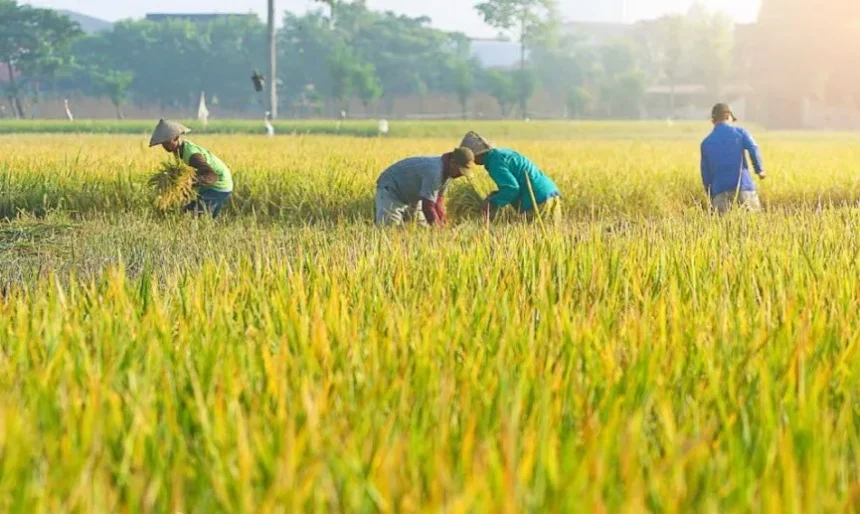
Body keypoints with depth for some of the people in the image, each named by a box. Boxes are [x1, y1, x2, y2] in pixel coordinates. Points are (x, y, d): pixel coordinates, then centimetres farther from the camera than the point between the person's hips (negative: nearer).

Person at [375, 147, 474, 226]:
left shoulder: (448, 172, -7)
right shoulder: (434, 172, -36)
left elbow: (438, 202, -3)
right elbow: (427, 206, -34)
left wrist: (443, 224, -13)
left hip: (411, 197, 9)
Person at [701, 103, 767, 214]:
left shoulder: (706, 142, 16)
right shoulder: (740, 132, 9)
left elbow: (705, 173, 17)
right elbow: (754, 150, -8)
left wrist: (711, 197, 23)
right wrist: (760, 170, 7)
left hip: (720, 189, 2)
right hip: (743, 185, -2)